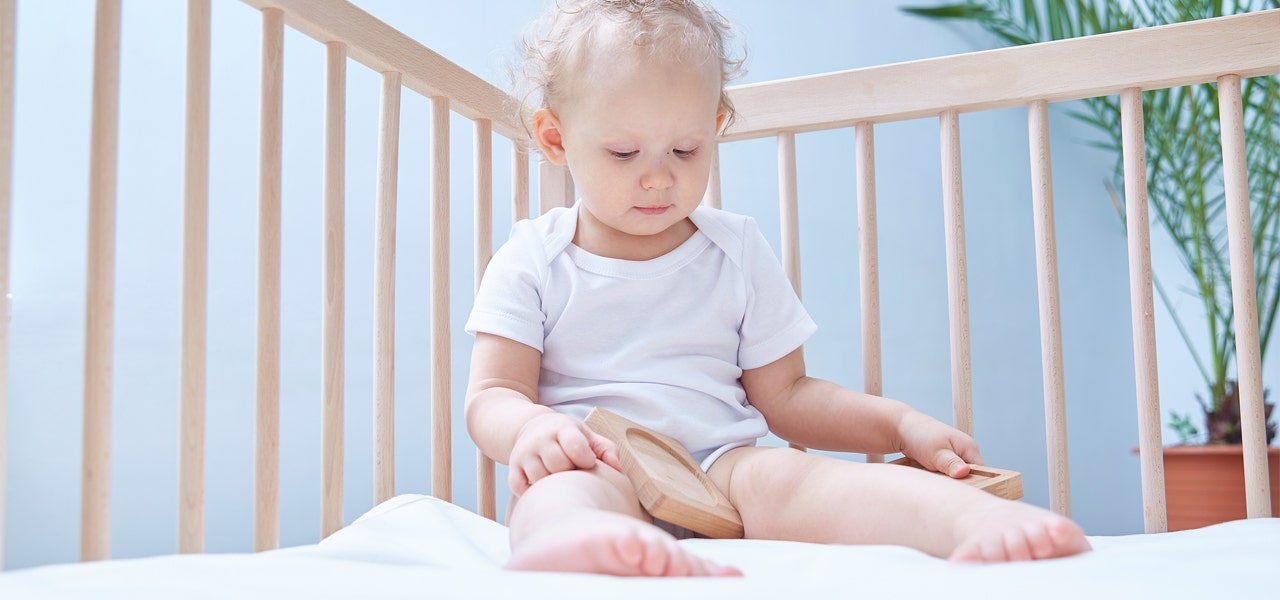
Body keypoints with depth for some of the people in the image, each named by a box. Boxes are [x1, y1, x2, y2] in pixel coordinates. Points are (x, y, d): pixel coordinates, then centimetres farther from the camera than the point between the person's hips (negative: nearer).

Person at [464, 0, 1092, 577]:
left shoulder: (738, 251, 15)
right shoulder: (530, 262, 8)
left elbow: (784, 395, 16)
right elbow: (491, 396, 2)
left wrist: (901, 423, 0)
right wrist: (530, 428, -24)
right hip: (591, 471, -1)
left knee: (781, 475, -32)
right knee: (563, 488, -36)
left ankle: (978, 521, -55)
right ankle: (571, 540, -71)